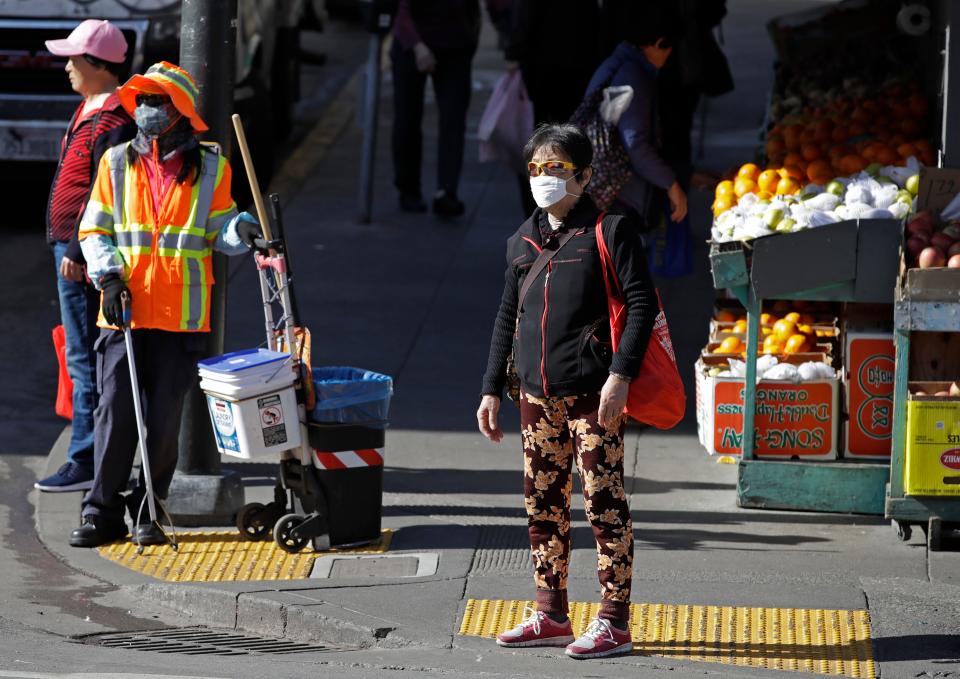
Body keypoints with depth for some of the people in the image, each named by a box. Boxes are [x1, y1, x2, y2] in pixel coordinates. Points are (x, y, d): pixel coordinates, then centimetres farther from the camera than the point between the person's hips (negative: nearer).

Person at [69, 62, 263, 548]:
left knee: (164, 418, 1)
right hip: (123, 309, 1)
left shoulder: (210, 168, 6)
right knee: (115, 412, -3)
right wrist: (108, 275, -5)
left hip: (182, 316, -1)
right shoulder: (117, 162, 8)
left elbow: (217, 232, 8)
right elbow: (94, 229, 10)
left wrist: (240, 231, -14)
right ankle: (102, 512, 6)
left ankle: (149, 512, 14)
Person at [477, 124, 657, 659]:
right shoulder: (524, 241, 16)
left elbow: (642, 304, -9)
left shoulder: (609, 231, -4)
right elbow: (508, 318, 22)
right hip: (538, 395, 7)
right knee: (543, 504, 10)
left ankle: (614, 624, -5)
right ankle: (551, 616, 19)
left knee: (605, 504, -6)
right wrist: (492, 389, 19)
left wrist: (620, 375, -18)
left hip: (593, 395, -7)